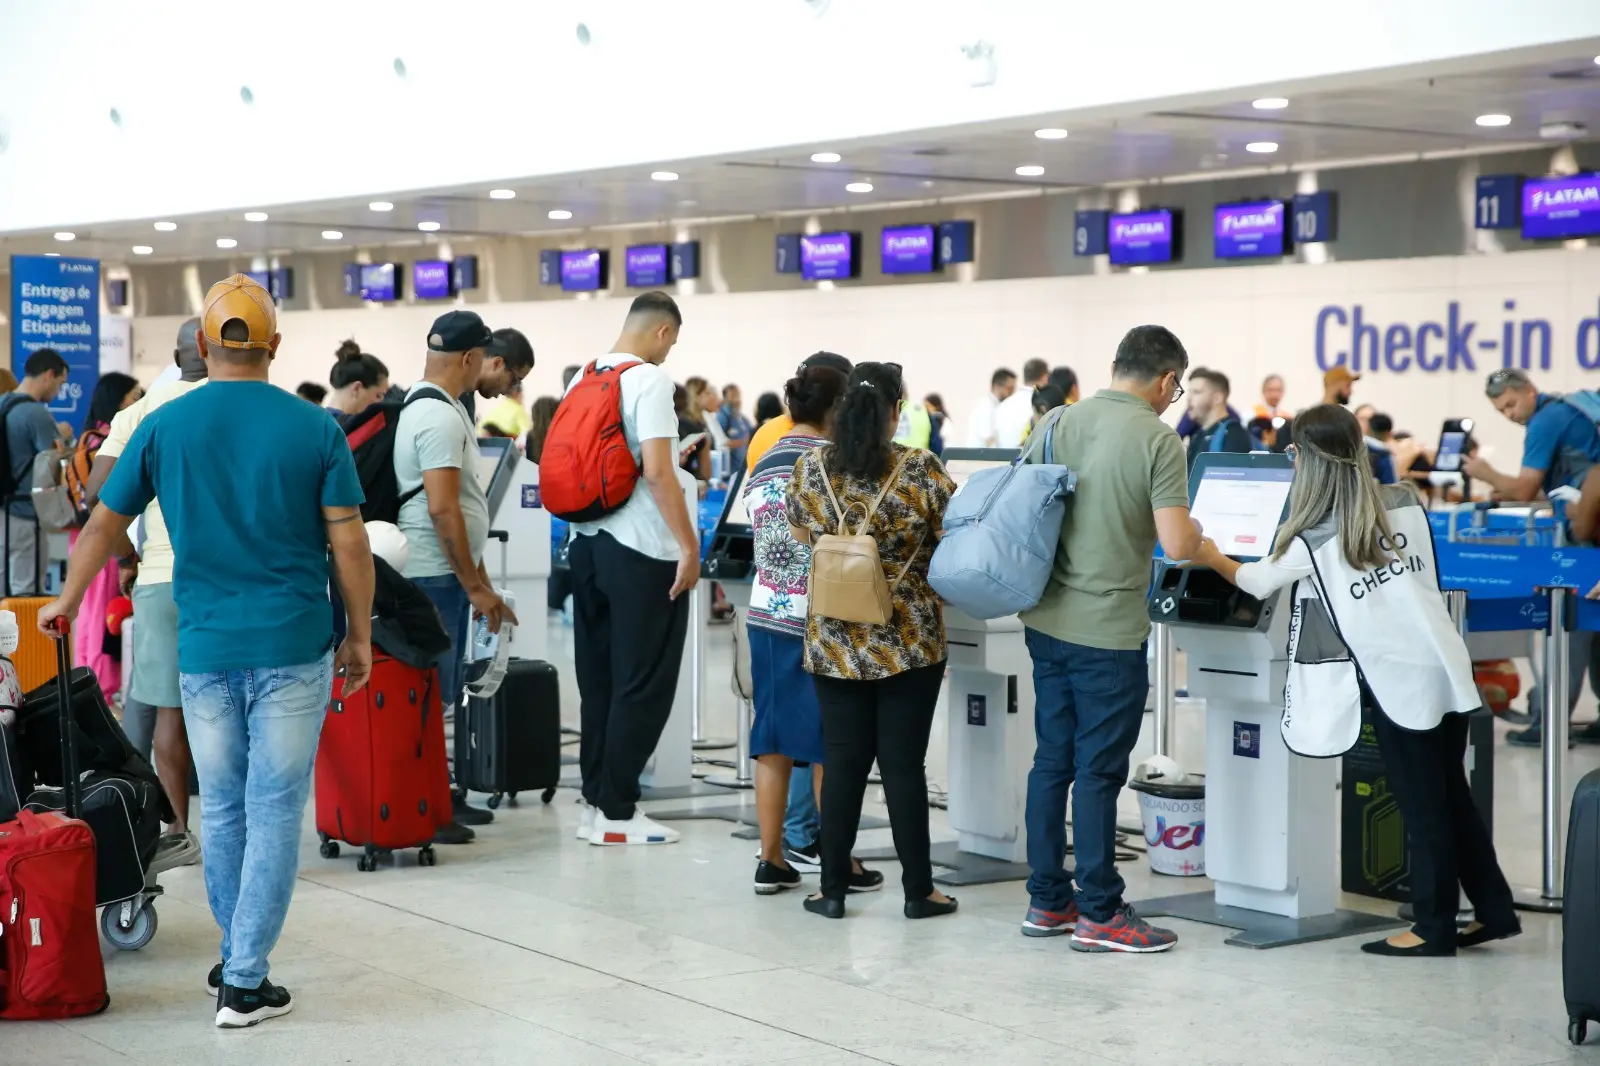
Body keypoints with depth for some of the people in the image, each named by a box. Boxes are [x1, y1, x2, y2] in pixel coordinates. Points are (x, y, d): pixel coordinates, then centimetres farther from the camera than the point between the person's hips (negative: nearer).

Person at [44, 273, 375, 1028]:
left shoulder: (165, 426, 1)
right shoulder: (313, 428, -4)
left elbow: (104, 522, 11)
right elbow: (348, 543, -5)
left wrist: (66, 602, 26)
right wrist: (360, 636, 6)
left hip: (204, 648, 2)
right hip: (294, 646, -2)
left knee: (223, 812, 15)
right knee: (275, 812, 2)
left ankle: (237, 961, 25)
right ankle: (244, 981, 2)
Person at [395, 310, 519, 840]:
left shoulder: (426, 406, 15)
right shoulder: (440, 417, -17)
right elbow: (443, 508, -23)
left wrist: (479, 582, 23)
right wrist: (475, 585, -18)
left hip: (444, 574, 11)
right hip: (435, 577, -11)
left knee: (444, 694, 16)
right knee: (432, 697, -6)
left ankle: (447, 799, 24)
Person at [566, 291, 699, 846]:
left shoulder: (582, 379, 9)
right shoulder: (650, 380, -13)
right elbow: (657, 471, -20)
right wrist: (690, 545, -16)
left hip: (587, 544, 8)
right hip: (640, 550, -8)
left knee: (597, 680, 13)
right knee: (642, 686, -1)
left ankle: (595, 801, 18)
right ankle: (617, 812, 2)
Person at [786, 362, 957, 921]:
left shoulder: (811, 467, -2)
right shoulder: (922, 469, -10)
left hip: (835, 641, 2)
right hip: (909, 642, -2)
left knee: (842, 763, 8)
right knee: (904, 765, 3)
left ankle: (833, 889, 11)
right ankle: (918, 890, 10)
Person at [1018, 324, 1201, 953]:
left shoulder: (1059, 424, 4)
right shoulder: (1158, 441, -13)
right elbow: (1177, 545, -18)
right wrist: (1195, 529, 3)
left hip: (1047, 620, 6)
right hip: (1108, 632, -6)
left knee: (1052, 760, 13)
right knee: (1098, 772, 0)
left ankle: (1047, 901, 21)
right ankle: (1099, 914, 8)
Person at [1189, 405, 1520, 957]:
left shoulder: (1314, 541, -9)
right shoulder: (1405, 505, 4)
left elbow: (1259, 582, 8)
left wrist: (1215, 561, 27)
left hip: (1398, 683, -6)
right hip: (1448, 668, 6)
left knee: (1422, 808, 3)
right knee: (1453, 797, 16)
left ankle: (1435, 928, 12)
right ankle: (1493, 910, 22)